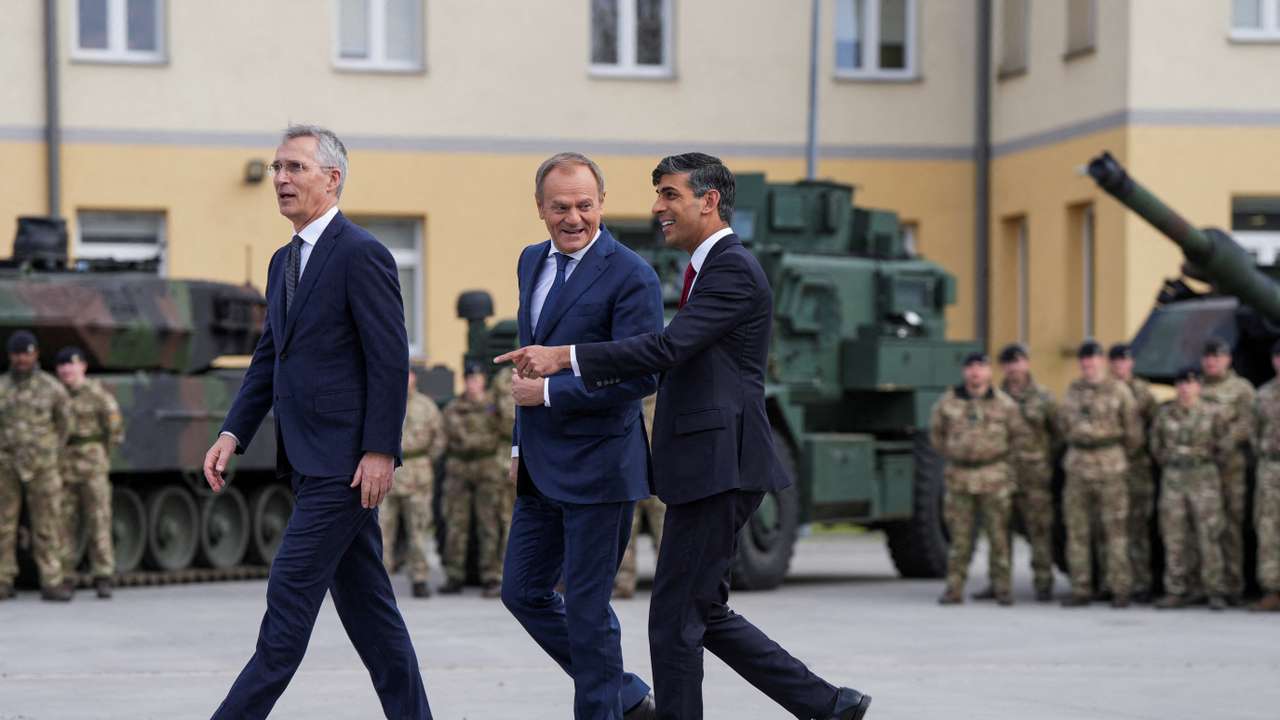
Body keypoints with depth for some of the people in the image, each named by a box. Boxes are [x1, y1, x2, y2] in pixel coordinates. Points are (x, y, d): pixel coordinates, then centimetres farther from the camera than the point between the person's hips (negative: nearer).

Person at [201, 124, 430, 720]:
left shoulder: (361, 254, -11)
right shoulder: (284, 262, 16)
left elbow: (390, 361, -15)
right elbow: (268, 358, 19)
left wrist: (380, 452, -19)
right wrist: (233, 434, 7)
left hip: (345, 462, -9)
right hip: (310, 463, 9)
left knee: (290, 593, -9)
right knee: (365, 601, 11)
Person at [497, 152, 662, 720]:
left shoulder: (630, 276, -13)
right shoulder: (533, 262, 11)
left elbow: (641, 375, -20)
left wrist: (549, 391, -17)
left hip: (598, 468, -8)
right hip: (543, 470, 8)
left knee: (587, 608, -2)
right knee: (523, 592, 12)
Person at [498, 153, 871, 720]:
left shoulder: (732, 270, -13)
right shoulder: (712, 269, 19)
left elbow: (667, 348, -24)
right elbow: (676, 358, 24)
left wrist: (565, 356, -27)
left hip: (718, 466, -10)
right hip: (708, 466, 10)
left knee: (676, 616, -6)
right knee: (703, 613, 14)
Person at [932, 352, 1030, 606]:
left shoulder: (1004, 404, 2)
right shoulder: (948, 401, 5)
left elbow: (1021, 435, 10)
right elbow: (936, 432, 18)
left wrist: (1005, 460, 4)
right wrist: (950, 456, 9)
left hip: (994, 479, -1)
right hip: (959, 477, 1)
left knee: (998, 535, -1)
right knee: (959, 537, 2)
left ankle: (1002, 587, 6)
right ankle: (954, 588, 5)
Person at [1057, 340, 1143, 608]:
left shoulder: (1118, 390, -2)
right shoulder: (1073, 390, 13)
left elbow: (1133, 431, 2)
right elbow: (1063, 425, 23)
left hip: (1109, 464, -5)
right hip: (1077, 464, 5)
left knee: (1115, 529, -5)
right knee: (1077, 529, 4)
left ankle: (1120, 589, -1)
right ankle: (1081, 589, 9)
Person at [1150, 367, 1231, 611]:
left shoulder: (1212, 413, -2)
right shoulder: (1165, 412, 5)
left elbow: (1226, 443, 7)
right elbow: (1156, 444, 15)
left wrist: (1205, 458, 8)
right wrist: (1169, 462, 10)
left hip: (1204, 478, -2)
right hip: (1172, 479, 2)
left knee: (1208, 536, -4)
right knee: (1173, 538, 2)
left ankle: (1216, 593, 0)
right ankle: (1175, 593, 7)